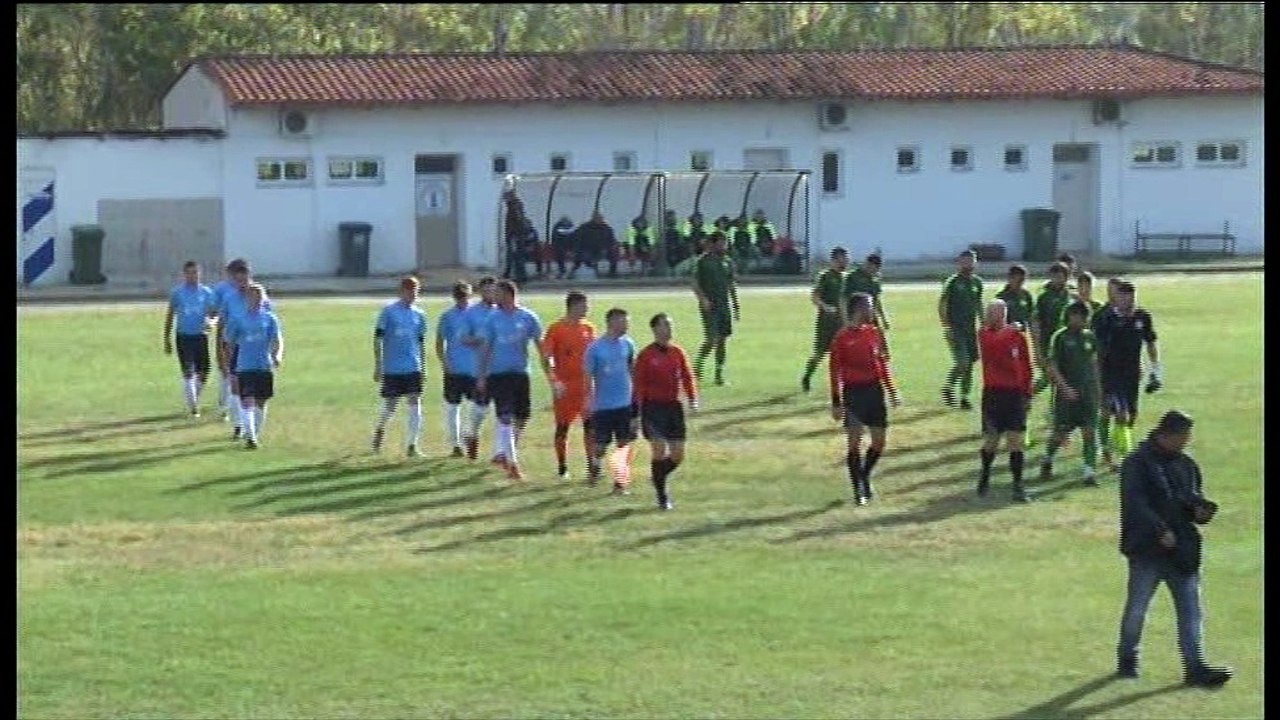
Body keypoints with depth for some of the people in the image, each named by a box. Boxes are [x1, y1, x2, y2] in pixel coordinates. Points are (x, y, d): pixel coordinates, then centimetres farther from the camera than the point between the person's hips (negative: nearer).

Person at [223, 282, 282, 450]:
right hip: (244, 367, -2)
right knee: (247, 402, -12)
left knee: (261, 402, 9)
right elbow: (229, 341, 9)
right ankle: (250, 437, -16)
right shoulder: (238, 319, 2)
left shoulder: (269, 318, 5)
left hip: (264, 366, 2)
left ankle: (256, 435, 24)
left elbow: (277, 340, -1)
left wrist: (277, 355, -19)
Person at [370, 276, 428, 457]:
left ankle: (411, 445, -2)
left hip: (413, 368, 3)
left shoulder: (419, 314, 10)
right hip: (391, 368, -3)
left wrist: (423, 367, 15)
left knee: (414, 406, -5)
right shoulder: (388, 311, -4)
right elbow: (378, 338, -4)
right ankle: (380, 429, 33)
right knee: (389, 406, 3)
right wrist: (378, 365, -9)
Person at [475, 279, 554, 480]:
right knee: (505, 418, -9)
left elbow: (540, 347, 4)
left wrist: (549, 374, -2)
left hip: (521, 373, 2)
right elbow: (486, 349, 6)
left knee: (521, 418, 6)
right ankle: (511, 462, -7)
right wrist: (481, 376, 2)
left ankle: (503, 454, 23)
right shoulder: (493, 318, 1)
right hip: (498, 373, -2)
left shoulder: (528, 317, 0)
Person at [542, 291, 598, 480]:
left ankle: (591, 465, 3)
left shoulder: (588, 328, 8)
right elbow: (548, 356, -10)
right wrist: (554, 382, -20)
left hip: (586, 384, 4)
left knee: (590, 425, -2)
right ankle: (562, 468, 14)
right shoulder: (556, 329, -6)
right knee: (562, 426, 4)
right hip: (564, 385, -4)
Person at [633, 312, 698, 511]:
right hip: (653, 407, -5)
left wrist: (692, 399, -5)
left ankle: (659, 478, 31)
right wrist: (637, 413, -9)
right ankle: (662, 496, 0)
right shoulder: (646, 355, -6)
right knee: (659, 450, -12)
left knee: (677, 455, 2)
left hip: (674, 406, 5)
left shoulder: (678, 352, 7)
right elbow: (638, 384, -5)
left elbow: (687, 377, 11)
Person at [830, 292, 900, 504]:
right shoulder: (842, 337, -8)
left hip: (874, 390, 5)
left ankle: (864, 477, 28)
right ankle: (858, 489, 3)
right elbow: (835, 371, -7)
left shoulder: (874, 332, 8)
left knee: (879, 441, 5)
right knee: (855, 441, -6)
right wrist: (836, 403, -10)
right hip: (853, 391, -5)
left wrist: (891, 391, 16)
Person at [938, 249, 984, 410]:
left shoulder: (977, 282, 11)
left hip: (970, 328, 6)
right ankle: (948, 388, 5)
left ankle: (964, 397, 13)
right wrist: (946, 327, -13)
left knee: (970, 363, 5)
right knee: (962, 362, -16)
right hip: (955, 329, -6)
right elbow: (942, 305, -6)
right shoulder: (952, 282, -7)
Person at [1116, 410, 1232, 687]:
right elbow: (1135, 503, -16)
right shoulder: (1137, 464, -7)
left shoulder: (1186, 465, 13)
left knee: (1191, 608, -1)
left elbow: (1194, 500, 20)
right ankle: (1127, 659, 24)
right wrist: (1160, 531, -23)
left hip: (1182, 549, 5)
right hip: (1147, 549, -5)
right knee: (1136, 608, 6)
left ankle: (1195, 667, 0)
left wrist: (1201, 510, -4)